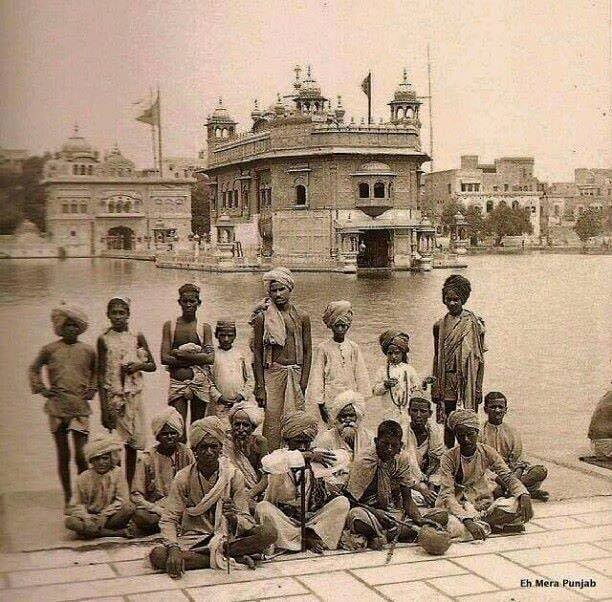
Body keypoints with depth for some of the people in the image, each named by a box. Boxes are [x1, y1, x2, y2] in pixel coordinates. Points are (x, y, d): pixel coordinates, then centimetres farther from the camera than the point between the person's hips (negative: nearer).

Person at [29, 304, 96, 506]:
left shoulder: (88, 351, 5)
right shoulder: (50, 349, 3)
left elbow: (96, 372, 21)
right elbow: (33, 370, 15)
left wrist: (92, 389, 7)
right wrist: (40, 389, 3)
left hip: (80, 408, 0)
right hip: (56, 408, 0)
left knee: (81, 455, -5)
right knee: (63, 455, 6)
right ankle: (68, 497, 16)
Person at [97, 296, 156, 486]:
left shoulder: (137, 337, 6)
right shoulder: (104, 339, 1)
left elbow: (152, 365, 13)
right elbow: (100, 374, 0)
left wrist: (138, 365, -9)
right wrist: (104, 406, -7)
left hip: (133, 395, 2)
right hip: (113, 395, -2)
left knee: (133, 442, 5)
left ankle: (130, 487, 14)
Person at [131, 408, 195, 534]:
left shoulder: (186, 453, 7)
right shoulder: (146, 458, 0)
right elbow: (136, 496, -4)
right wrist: (161, 511, -19)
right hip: (154, 508, -2)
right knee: (140, 515, -34)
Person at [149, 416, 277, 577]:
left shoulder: (234, 475, -5)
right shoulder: (183, 478, -6)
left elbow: (246, 520, -7)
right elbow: (169, 519, -9)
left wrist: (234, 518, -31)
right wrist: (174, 549, -27)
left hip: (228, 537, 0)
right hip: (195, 538, 1)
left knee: (268, 533, -26)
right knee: (157, 555, -29)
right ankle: (228, 559, -25)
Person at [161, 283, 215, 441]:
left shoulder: (204, 327, 7)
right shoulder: (170, 326, 7)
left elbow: (210, 358, -4)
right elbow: (164, 358, -1)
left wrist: (182, 354, -9)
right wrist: (196, 357, -8)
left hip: (199, 380, 1)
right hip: (177, 380, 0)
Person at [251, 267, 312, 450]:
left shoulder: (302, 317, 6)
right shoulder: (262, 317, 0)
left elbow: (307, 351, 7)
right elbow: (257, 353, 0)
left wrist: (303, 383, 0)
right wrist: (260, 387, -4)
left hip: (296, 373, 2)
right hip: (272, 373, -2)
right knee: (272, 420, -5)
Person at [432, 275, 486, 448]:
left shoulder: (472, 323, -4)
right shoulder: (440, 325, 9)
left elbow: (478, 357, -4)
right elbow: (437, 358, 12)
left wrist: (477, 387, -8)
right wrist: (435, 388, 10)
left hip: (467, 380, -4)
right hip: (447, 381, 4)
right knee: (448, 423, 9)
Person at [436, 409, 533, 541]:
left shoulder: (486, 452, -3)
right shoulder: (449, 458, -14)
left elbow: (507, 476, -6)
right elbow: (447, 495, -22)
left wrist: (524, 495, -28)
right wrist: (466, 519, -38)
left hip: (484, 503, 3)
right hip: (459, 505, -3)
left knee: (519, 506, -23)